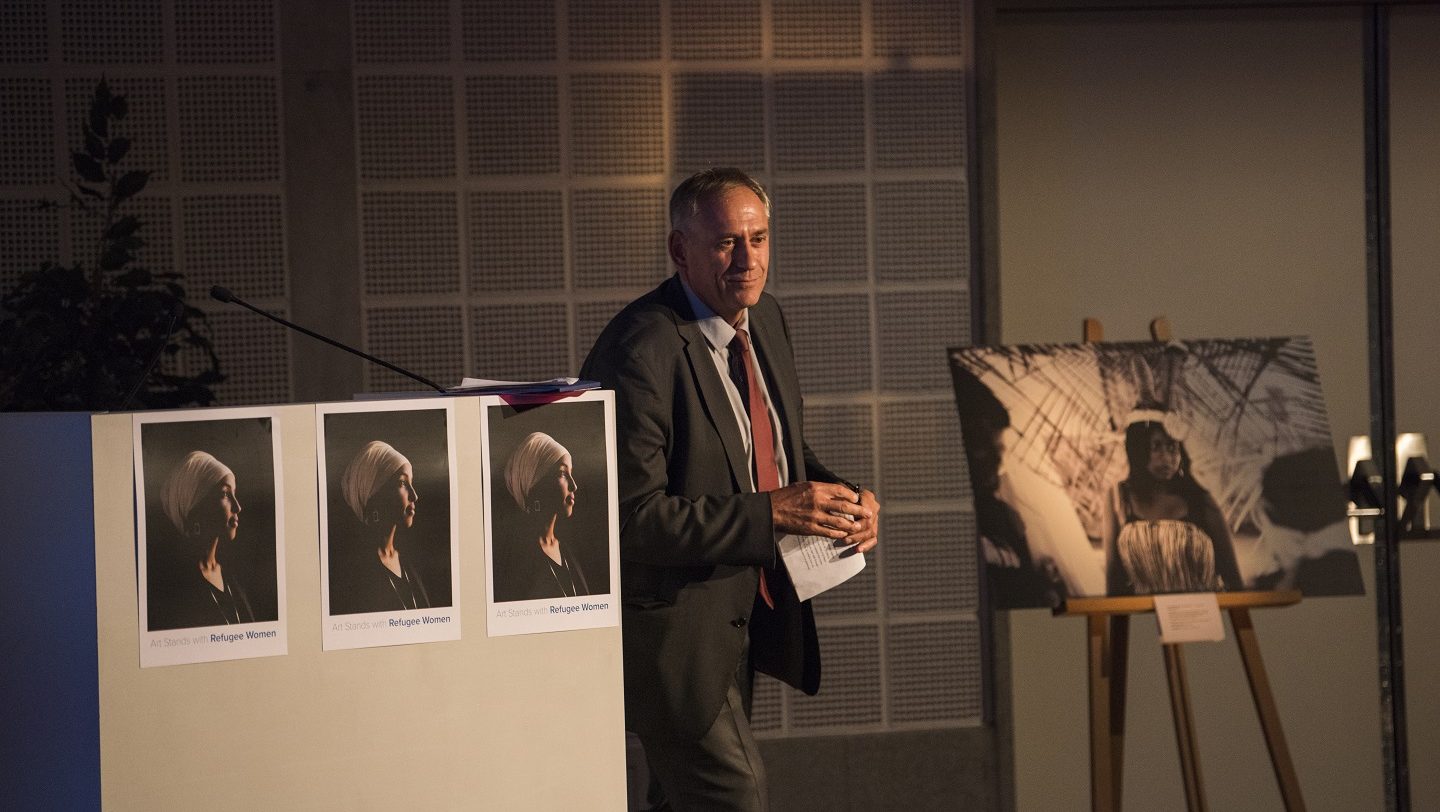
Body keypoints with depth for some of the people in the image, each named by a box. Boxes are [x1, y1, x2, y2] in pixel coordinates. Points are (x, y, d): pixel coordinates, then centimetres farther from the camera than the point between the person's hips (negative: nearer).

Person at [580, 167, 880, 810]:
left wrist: (844, 499, -3)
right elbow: (633, 514, -27)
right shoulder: (642, 351, -23)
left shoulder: (764, 320, 5)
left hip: (746, 613, 9)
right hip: (673, 629, -9)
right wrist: (770, 513, -28)